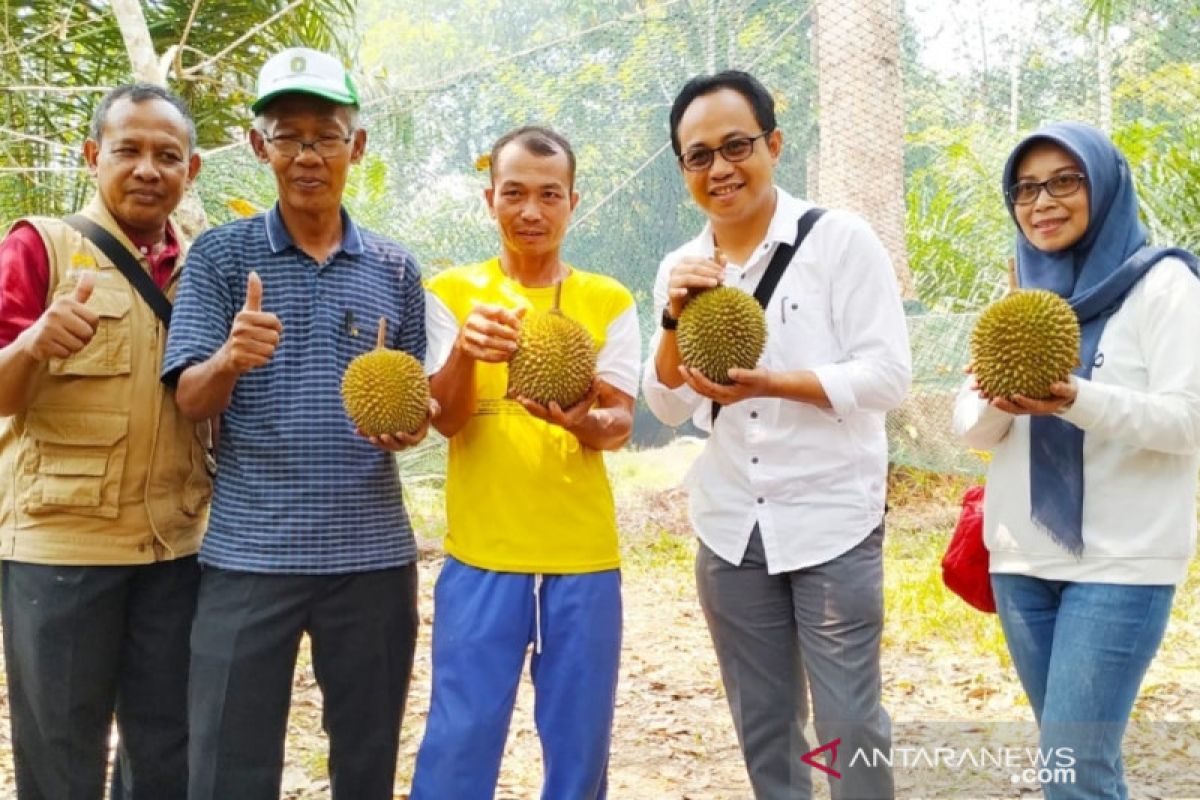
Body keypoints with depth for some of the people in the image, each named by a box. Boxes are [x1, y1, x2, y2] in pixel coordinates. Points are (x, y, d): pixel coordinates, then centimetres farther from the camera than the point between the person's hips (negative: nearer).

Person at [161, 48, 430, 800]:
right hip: (247, 554, -2)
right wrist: (230, 359, -27)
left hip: (372, 554, 2)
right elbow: (191, 400, -5)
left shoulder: (396, 269, 7)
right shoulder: (221, 254, 1)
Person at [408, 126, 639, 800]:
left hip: (583, 556, 1)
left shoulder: (609, 302, 4)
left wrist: (583, 420, -26)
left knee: (579, 745, 10)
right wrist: (465, 349, -27)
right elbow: (446, 420, -6)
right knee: (461, 740, 4)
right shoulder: (451, 292, 2)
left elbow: (621, 425, -2)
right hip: (481, 554, -1)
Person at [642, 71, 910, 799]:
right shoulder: (682, 269, 5)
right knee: (762, 724, 16)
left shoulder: (842, 239, -9)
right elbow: (669, 406, 4)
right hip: (729, 528, 5)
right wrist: (674, 318, -13)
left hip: (831, 522, -4)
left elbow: (888, 376, -14)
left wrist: (771, 383, -27)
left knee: (849, 725, 4)